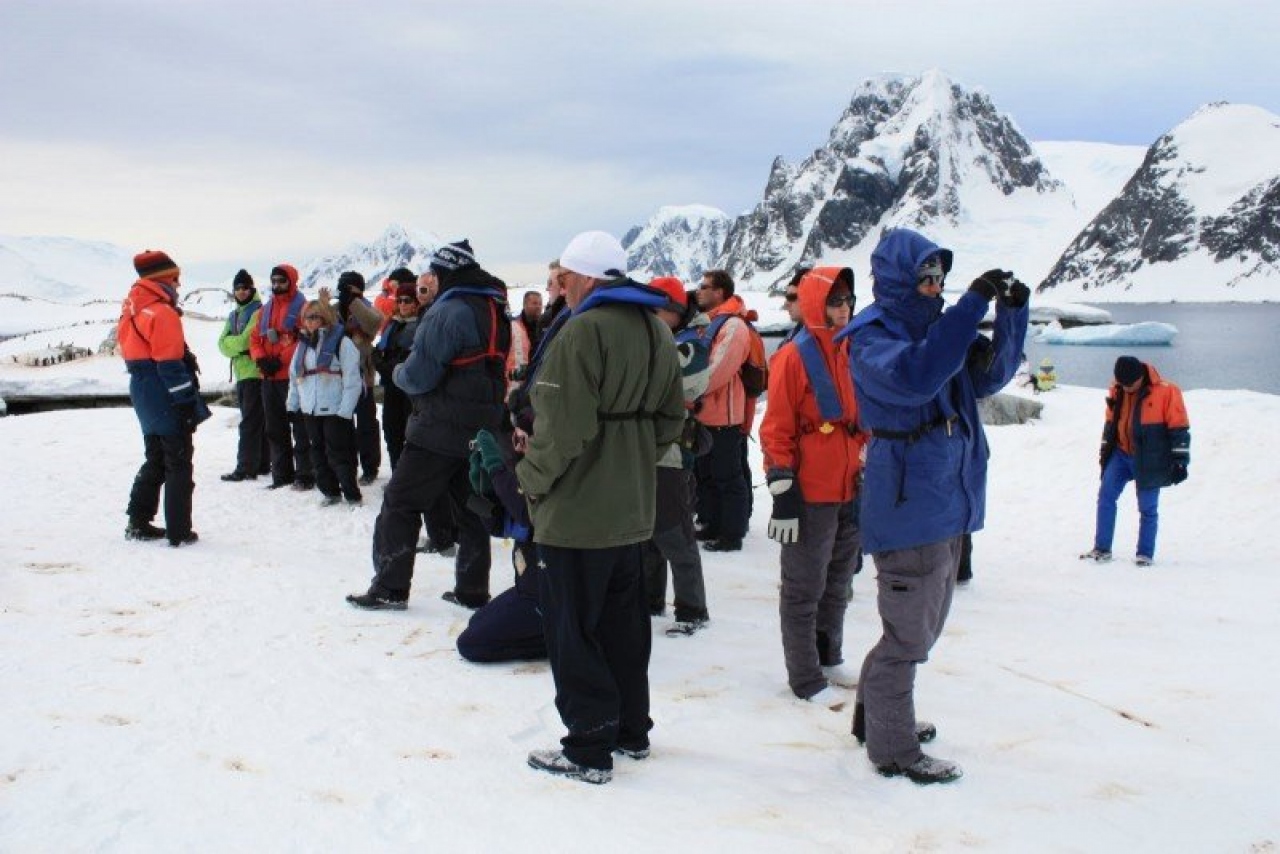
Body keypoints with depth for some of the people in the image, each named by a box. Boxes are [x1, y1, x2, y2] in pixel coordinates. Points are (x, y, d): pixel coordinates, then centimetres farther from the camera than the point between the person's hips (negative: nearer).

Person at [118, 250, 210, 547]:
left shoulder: (132, 311, 13)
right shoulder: (162, 314, -16)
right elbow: (171, 365, -21)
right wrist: (187, 403, -18)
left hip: (146, 402, 9)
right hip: (167, 403, -9)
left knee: (155, 461, 20)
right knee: (178, 465, -1)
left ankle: (138, 522, 24)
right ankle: (179, 531, 1)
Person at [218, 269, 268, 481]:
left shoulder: (258, 311, -6)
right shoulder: (233, 315, 20)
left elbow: (246, 340, -15)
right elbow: (223, 344, 9)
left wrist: (233, 343, 2)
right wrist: (240, 344, -9)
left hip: (255, 373, -8)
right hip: (241, 374, 8)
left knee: (250, 423, -9)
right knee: (256, 422, 13)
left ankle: (246, 468, -10)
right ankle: (262, 464, 19)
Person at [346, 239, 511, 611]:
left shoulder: (450, 311, -17)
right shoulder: (496, 310, 11)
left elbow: (419, 375, -19)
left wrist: (398, 372, 3)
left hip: (441, 429, -8)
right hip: (483, 427, 8)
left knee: (400, 503, 2)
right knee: (471, 507, 14)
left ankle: (390, 588, 4)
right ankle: (472, 589, 19)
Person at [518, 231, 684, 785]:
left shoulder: (583, 331, -19)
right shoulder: (656, 330, 9)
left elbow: (562, 427, -23)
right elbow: (671, 417, 15)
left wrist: (532, 479, -8)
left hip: (577, 511, -9)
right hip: (631, 508, 9)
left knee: (573, 631, 2)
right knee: (624, 623, 19)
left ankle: (589, 749, 10)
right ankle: (632, 730, 31)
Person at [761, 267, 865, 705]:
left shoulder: (853, 353, 10)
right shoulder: (794, 356, -11)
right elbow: (776, 431, -12)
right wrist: (782, 495, -15)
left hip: (851, 490, 7)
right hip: (810, 494, -7)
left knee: (838, 584, 19)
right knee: (805, 588, 4)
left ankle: (828, 658, 35)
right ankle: (805, 678, 14)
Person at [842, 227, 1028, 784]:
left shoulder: (933, 327, 12)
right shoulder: (872, 337, -13)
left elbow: (987, 376, 14)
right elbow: (914, 377, -32)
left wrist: (1012, 313, -1)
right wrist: (974, 303, -30)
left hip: (948, 506, 9)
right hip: (906, 506, -9)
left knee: (922, 626, 20)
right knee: (908, 633, -1)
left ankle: (877, 716, 36)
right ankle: (892, 750, 12)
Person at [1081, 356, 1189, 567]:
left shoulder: (1166, 392, -14)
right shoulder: (1117, 391, 1)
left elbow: (1179, 428, -11)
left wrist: (1179, 461, -12)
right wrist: (1105, 451, 18)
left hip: (1148, 461, -5)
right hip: (1121, 454, 5)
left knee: (1147, 508, 3)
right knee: (1105, 496, -1)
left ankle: (1145, 554, 15)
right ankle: (1102, 549, 6)